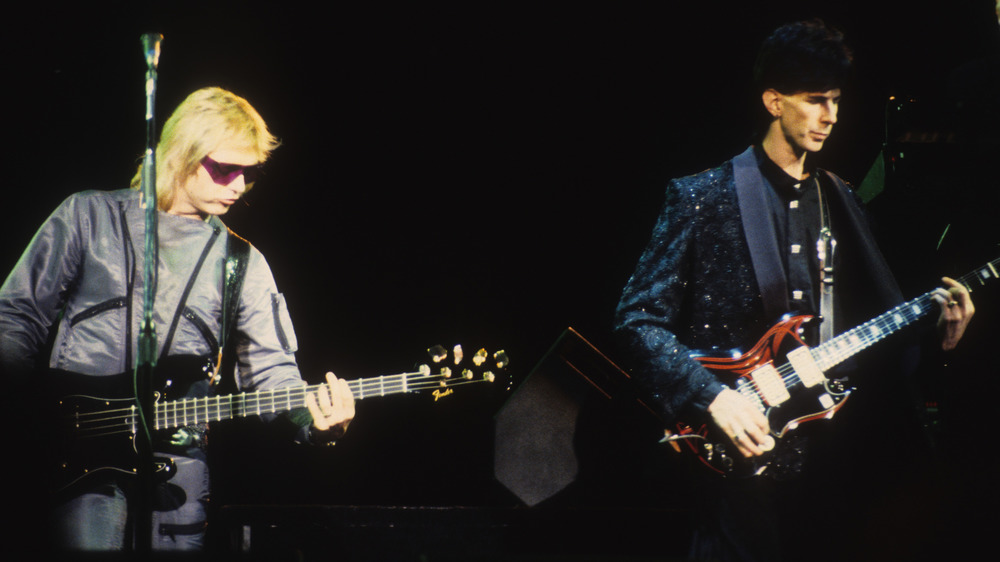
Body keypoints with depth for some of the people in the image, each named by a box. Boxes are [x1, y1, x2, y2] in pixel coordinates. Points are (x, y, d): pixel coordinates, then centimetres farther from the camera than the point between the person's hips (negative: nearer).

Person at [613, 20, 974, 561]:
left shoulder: (839, 202, 14)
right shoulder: (702, 197, -4)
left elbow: (876, 309, 18)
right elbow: (637, 320, -8)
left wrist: (931, 329, -2)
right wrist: (712, 396, -18)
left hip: (825, 451, 5)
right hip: (740, 455, -5)